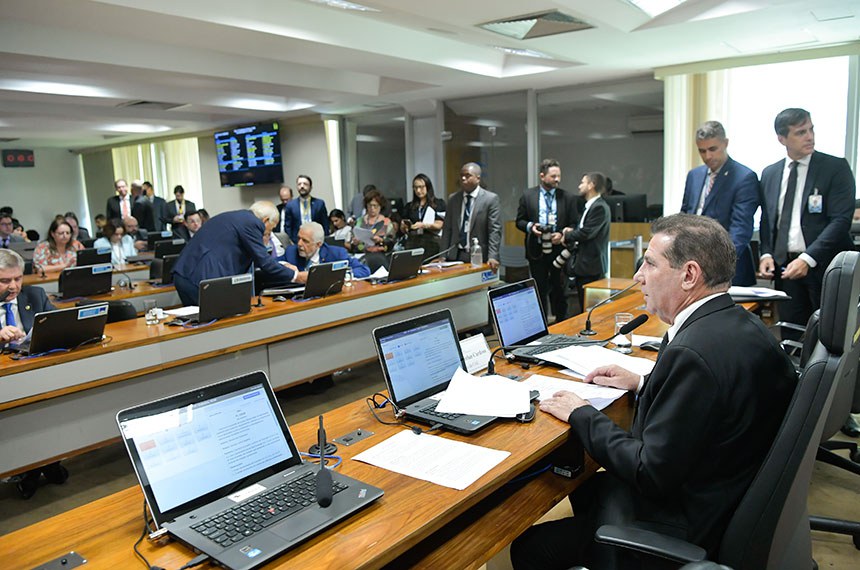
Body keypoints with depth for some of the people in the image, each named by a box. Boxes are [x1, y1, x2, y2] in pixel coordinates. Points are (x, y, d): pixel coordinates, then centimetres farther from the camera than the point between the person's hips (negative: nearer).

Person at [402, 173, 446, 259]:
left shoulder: (438, 203, 5)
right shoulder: (410, 206, 16)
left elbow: (439, 226, -3)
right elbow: (403, 230, 18)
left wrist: (423, 225, -19)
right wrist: (404, 226, -5)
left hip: (431, 243, -3)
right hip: (412, 243, 3)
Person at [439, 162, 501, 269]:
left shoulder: (491, 199, -3)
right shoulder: (453, 199, 10)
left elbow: (495, 230, -8)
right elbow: (447, 229, 11)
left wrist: (492, 257, -18)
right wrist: (443, 256, 4)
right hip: (455, 256, 3)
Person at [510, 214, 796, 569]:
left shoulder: (693, 352, -31)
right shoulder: (743, 326, -1)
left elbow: (653, 475, -26)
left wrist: (581, 415, -15)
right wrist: (643, 384, 9)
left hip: (682, 528, -10)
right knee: (583, 486, 27)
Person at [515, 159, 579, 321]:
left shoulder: (568, 197, 1)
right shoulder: (528, 195, 1)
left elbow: (574, 224, 3)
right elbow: (519, 221, 6)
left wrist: (562, 234, -15)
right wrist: (530, 226, -14)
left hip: (559, 250, 0)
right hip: (536, 251, 0)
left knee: (559, 292, 7)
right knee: (540, 291, 10)